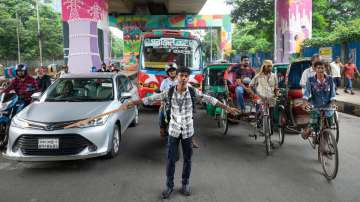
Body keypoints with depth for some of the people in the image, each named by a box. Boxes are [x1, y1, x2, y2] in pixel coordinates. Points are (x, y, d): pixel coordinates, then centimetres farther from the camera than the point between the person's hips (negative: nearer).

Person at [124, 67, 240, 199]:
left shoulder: (193, 91, -10)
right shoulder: (169, 92, -8)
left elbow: (210, 99, -5)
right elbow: (152, 99, -4)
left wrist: (227, 108, -7)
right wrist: (134, 102, -4)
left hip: (188, 130, 0)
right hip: (174, 129, 0)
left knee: (187, 158, 10)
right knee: (170, 159, 3)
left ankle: (185, 184, 28)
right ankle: (169, 186, 18)